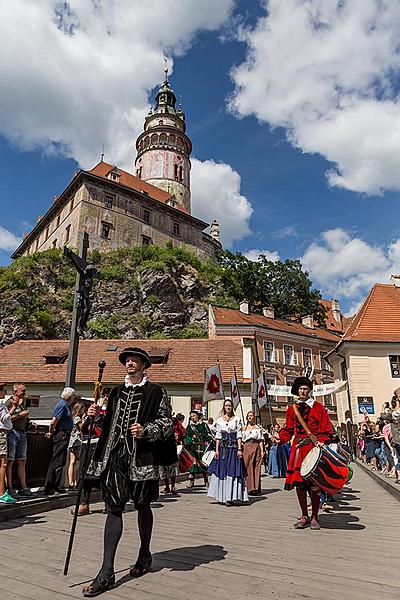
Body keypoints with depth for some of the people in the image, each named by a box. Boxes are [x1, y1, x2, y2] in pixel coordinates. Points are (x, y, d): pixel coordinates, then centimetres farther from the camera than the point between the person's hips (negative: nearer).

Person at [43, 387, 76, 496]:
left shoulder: (65, 405, 17)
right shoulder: (62, 405, -14)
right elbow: (53, 422, -18)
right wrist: (51, 432, -3)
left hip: (63, 436, 10)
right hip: (61, 435, -10)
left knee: (56, 462, 13)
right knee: (57, 462, -6)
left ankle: (54, 487, 20)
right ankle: (49, 488, -1)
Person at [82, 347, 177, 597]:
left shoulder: (156, 392, -2)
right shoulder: (116, 392, 14)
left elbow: (167, 422, -5)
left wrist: (145, 431, -20)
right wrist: (96, 416, 2)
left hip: (142, 457, -3)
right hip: (116, 454, 4)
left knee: (142, 505, 12)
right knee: (114, 507, 1)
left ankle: (145, 555, 34)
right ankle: (107, 573, 9)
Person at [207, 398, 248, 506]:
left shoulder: (237, 419, 2)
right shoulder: (219, 420, 8)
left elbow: (239, 435, -1)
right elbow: (218, 436, 7)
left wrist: (240, 449, -8)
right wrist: (216, 449, 0)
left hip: (233, 448, -2)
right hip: (223, 448, 2)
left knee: (234, 471, -3)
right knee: (222, 471, 3)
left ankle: (234, 496, 3)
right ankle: (224, 497, 12)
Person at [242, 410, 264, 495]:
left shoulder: (257, 427, 10)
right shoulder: (244, 428, 14)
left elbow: (260, 440, 6)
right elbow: (242, 440, 13)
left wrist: (262, 451, -3)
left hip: (256, 448, -1)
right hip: (246, 448, 1)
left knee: (256, 468, -4)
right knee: (248, 468, -3)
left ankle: (255, 488, 0)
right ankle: (249, 488, 3)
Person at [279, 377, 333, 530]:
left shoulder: (318, 407, 0)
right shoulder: (292, 409, 11)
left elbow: (326, 429, 0)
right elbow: (288, 429, 16)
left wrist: (321, 441, -15)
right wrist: (281, 437, 0)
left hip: (313, 448, -4)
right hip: (298, 449, 4)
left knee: (314, 485, -2)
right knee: (298, 483, 6)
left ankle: (314, 518, 16)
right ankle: (304, 516, 22)